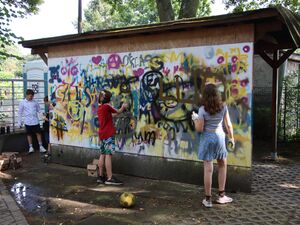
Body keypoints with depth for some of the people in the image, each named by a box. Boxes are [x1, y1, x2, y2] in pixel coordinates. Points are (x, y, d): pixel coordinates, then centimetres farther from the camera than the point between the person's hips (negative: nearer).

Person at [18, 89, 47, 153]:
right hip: (28, 122, -1)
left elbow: (39, 110, 10)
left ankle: (41, 147, 9)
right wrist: (19, 122, 2)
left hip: (35, 121, 1)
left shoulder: (35, 102, 3)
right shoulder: (22, 103, -1)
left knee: (38, 133, 1)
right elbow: (20, 113, 3)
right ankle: (31, 147, 18)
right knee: (29, 134, 8)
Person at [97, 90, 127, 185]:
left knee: (102, 155, 10)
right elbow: (118, 111, 3)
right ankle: (110, 178, -10)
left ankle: (101, 176, 13)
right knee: (108, 155, -10)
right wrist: (123, 106, 24)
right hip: (108, 134, -8)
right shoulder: (107, 106, -9)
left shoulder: (99, 108, 14)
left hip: (102, 134, 8)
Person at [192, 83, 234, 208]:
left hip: (207, 138, -2)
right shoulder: (223, 107, -3)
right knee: (222, 164, 20)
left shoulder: (203, 109, -12)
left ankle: (208, 199, 10)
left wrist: (195, 119, 6)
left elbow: (199, 129, -11)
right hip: (220, 137, 3)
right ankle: (221, 195, 24)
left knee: (208, 168, 1)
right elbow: (228, 125, 1)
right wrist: (231, 137, 14)